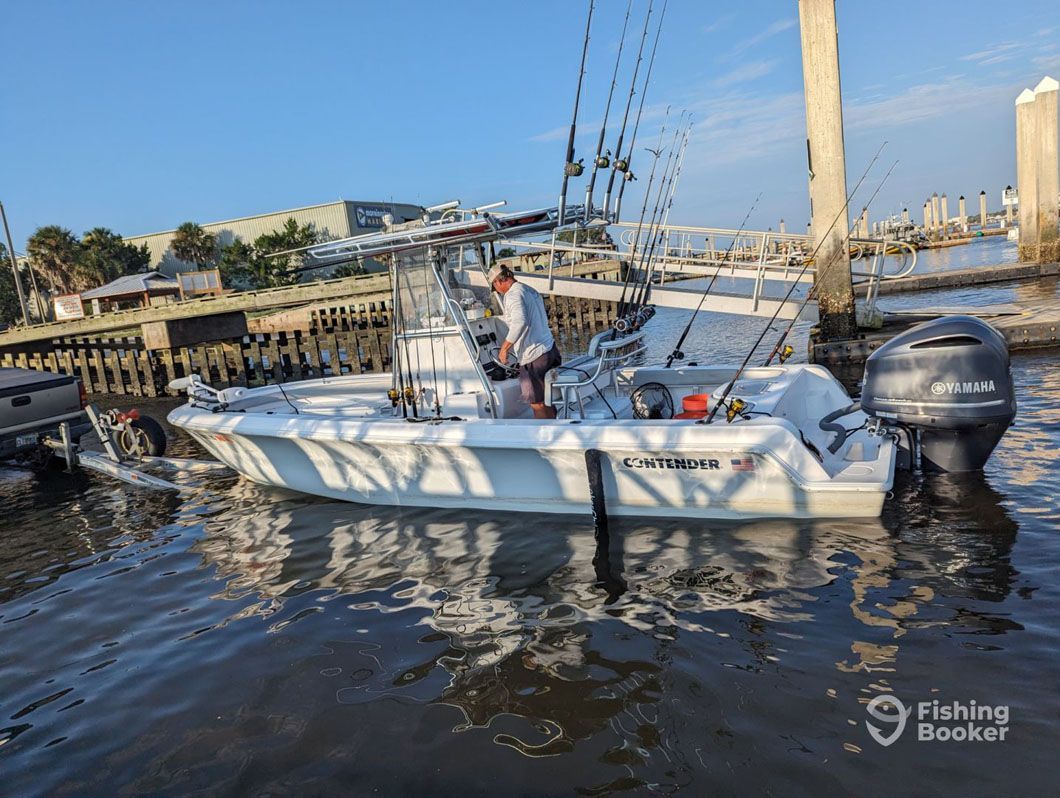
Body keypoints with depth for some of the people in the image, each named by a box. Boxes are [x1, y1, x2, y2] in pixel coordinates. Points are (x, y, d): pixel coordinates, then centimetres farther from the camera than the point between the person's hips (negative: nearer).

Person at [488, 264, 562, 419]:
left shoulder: (513, 295, -14)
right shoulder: (531, 291, 15)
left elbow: (520, 322, -31)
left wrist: (504, 348, -23)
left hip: (534, 357, -9)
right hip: (551, 349, 9)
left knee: (537, 404, 1)